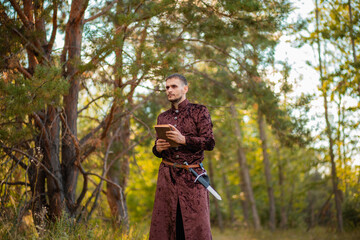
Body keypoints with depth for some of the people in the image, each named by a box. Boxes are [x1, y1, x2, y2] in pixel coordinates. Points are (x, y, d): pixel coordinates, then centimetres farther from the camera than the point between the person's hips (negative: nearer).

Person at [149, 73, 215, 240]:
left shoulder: (199, 111, 5)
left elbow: (210, 143, -4)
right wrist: (158, 148, -1)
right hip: (167, 175, 4)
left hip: (192, 176, -3)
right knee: (162, 224, -3)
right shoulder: (162, 118, 18)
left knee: (197, 224, -8)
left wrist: (183, 139, -16)